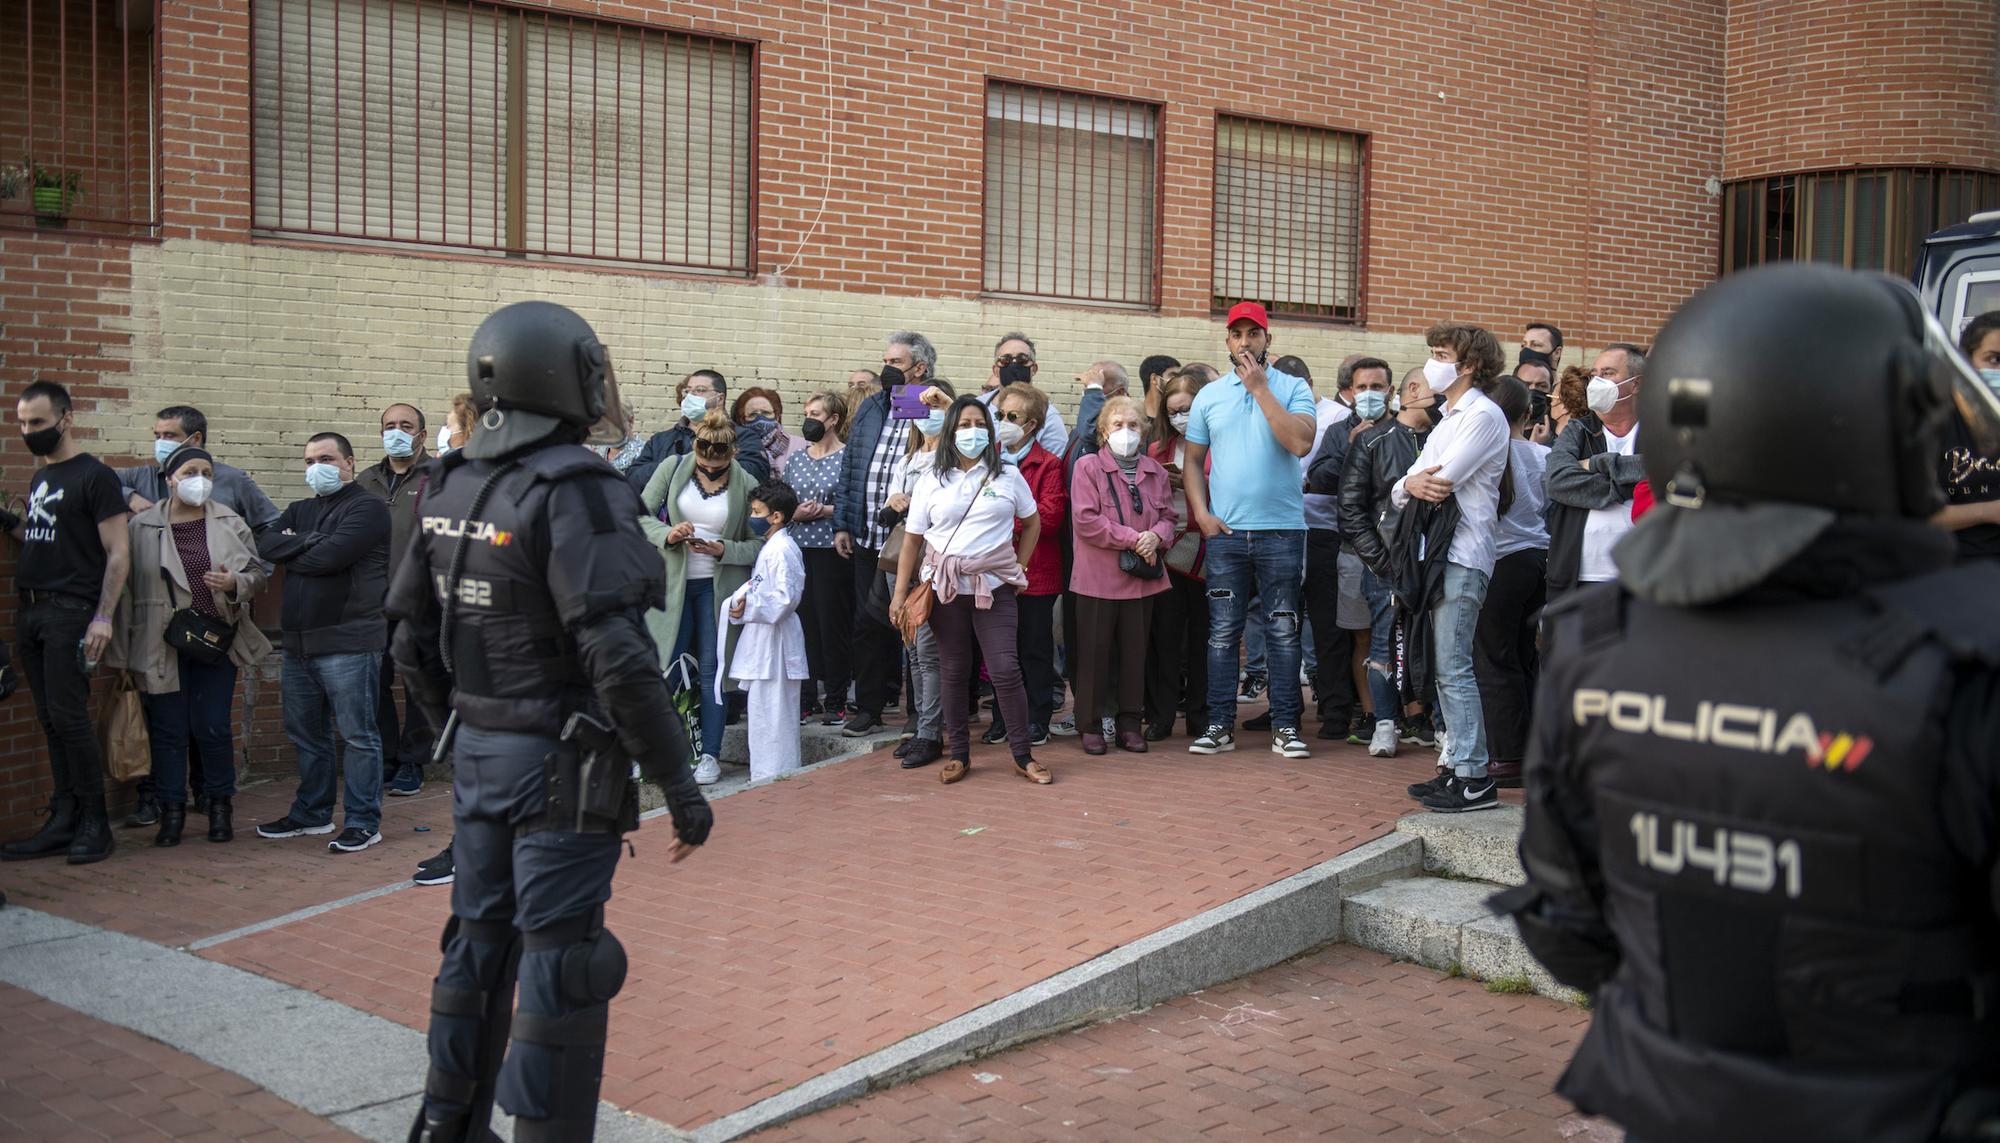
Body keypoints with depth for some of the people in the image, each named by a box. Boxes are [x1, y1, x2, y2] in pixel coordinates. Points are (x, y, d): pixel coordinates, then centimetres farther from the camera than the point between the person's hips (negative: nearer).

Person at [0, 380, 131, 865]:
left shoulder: (95, 476, -6)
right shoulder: (40, 478, 18)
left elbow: (118, 552, -10)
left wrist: (103, 617, -17)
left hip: (71, 612, -7)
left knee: (68, 717, -8)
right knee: (51, 721, 7)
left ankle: (95, 824, 0)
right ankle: (64, 822, 11)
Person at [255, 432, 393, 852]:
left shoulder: (367, 508, -6)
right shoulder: (300, 511, 19)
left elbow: (329, 557, -19)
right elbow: (265, 544, 2)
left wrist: (290, 551, -2)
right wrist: (307, 542, -13)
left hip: (348, 641, -8)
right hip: (299, 642, 8)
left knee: (357, 735, -3)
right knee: (306, 734, 16)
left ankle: (362, 821, 3)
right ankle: (311, 813, 29)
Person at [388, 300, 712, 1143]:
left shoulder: (451, 487, 5)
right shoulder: (573, 489, -18)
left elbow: (414, 641, 11)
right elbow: (618, 658, -25)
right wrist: (679, 785, -19)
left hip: (477, 752, 8)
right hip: (561, 760, -8)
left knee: (479, 941, 19)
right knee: (560, 962, 1)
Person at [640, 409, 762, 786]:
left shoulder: (746, 485, -5)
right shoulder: (673, 468, -1)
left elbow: (759, 544, -3)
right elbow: (641, 515, 1)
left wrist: (724, 551, -19)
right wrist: (667, 535, -17)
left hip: (718, 585, -1)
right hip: (673, 583, 1)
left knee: (712, 669, 1)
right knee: (666, 666, 1)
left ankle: (710, 755, 9)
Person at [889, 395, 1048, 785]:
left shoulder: (1007, 475, 5)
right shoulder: (932, 479, 4)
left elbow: (1033, 523, 15)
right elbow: (913, 539, 3)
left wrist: (1018, 567, 6)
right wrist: (900, 594, -2)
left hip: (994, 586, -1)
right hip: (944, 587, 1)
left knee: (1005, 670, -8)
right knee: (953, 673, 6)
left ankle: (1023, 756, 2)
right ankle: (959, 754, 17)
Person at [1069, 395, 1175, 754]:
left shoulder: (1154, 471, 11)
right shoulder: (1088, 467, -4)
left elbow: (1169, 517, 11)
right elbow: (1087, 521, -12)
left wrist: (1156, 536, -12)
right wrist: (1133, 539, -14)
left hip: (1142, 576, 4)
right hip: (1098, 575, -4)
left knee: (1135, 650, 9)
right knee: (1094, 650, 3)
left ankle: (1129, 723, 18)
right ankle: (1090, 725, 12)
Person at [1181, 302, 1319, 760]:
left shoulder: (1293, 389, 1)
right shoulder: (1209, 396, 10)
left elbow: (1301, 442, -16)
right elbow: (1193, 462, 12)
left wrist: (1260, 389, -12)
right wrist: (1201, 513, -2)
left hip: (1281, 531, -2)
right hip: (1225, 532, 2)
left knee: (1284, 632, 3)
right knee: (1222, 633, 4)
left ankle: (1285, 726, 10)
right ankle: (1220, 726, 11)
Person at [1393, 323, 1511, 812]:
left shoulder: (1483, 414, -7)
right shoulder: (1448, 418, 22)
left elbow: (1444, 479, -18)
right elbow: (1400, 488, 15)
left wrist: (1413, 483, 4)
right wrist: (1410, 486, -10)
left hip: (1463, 555, -9)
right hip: (1437, 552, 9)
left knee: (1454, 668, -11)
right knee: (1445, 667, 10)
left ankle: (1473, 779, -10)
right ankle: (1457, 763, 16)